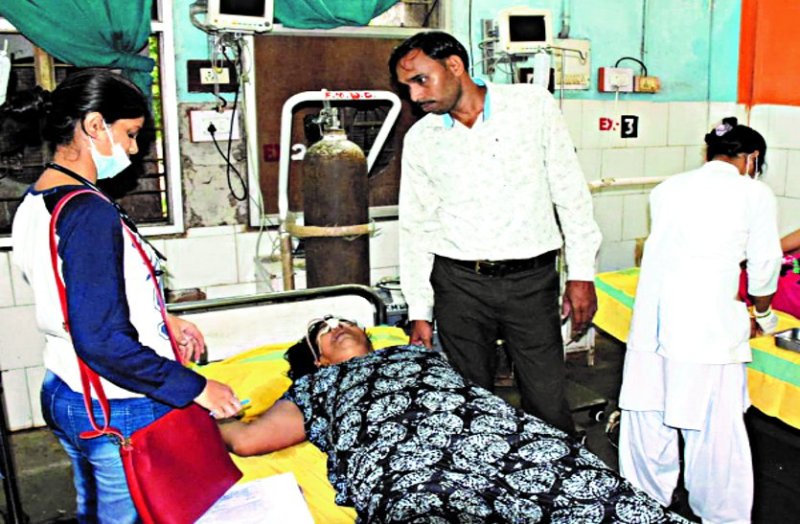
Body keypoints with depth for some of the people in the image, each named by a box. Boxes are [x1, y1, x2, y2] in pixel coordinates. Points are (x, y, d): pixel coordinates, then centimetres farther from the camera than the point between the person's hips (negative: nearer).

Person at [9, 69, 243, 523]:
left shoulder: (34, 204, 4)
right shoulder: (89, 213, -24)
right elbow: (101, 341, -27)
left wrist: (161, 321, 15)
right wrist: (195, 388, -20)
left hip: (64, 396, 9)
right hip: (121, 415, -9)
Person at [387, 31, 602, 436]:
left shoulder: (532, 104, -1)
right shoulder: (420, 139, 4)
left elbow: (570, 192, 1)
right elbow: (416, 228, 8)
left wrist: (581, 274, -2)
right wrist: (420, 312, 5)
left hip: (532, 280, -1)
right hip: (459, 285, 2)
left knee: (548, 406, 3)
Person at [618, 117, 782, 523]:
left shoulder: (667, 188, 15)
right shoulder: (754, 193, 3)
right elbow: (764, 266, 6)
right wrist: (762, 316, 26)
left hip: (651, 317, 5)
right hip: (709, 322, -5)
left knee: (647, 417, 14)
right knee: (715, 427, 7)